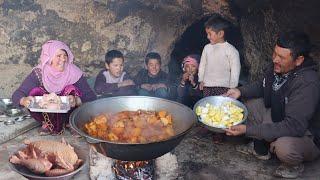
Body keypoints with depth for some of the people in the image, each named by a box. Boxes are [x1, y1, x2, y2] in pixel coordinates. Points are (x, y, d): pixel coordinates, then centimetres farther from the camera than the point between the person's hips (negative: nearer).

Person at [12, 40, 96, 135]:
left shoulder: (74, 73, -14)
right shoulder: (38, 73, -13)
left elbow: (91, 97, -19)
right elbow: (16, 95, -16)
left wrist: (76, 100, -42)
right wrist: (24, 100, -41)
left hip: (67, 113, 0)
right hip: (45, 114, 0)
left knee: (71, 89, -23)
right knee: (35, 92, -22)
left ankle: (49, 125, -14)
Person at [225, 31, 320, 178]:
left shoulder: (307, 83, -33)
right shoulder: (276, 67, -11)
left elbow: (293, 126, -37)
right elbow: (262, 86, 11)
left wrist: (248, 129, -38)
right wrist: (240, 91, -9)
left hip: (306, 135, -7)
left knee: (284, 146, -37)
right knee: (252, 103, 2)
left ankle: (294, 165, 2)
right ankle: (261, 149, 17)